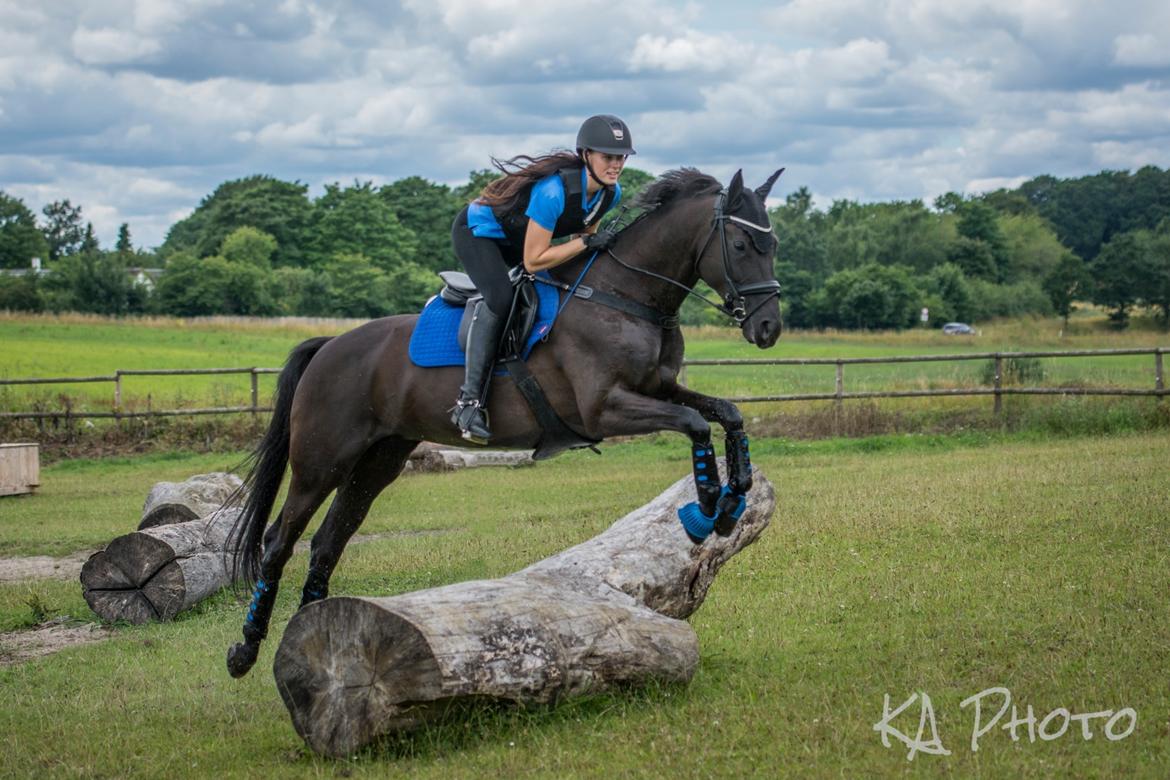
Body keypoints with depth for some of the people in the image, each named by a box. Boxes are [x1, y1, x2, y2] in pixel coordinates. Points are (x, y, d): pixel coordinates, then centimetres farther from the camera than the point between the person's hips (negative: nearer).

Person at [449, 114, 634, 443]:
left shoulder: (610, 193, -12)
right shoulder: (553, 190, -38)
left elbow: (583, 232, 8)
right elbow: (533, 260, -33)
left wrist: (594, 246, -11)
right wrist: (587, 243, -34)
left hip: (516, 241, 10)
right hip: (476, 231, -10)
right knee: (500, 299, -31)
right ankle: (468, 401, -32)